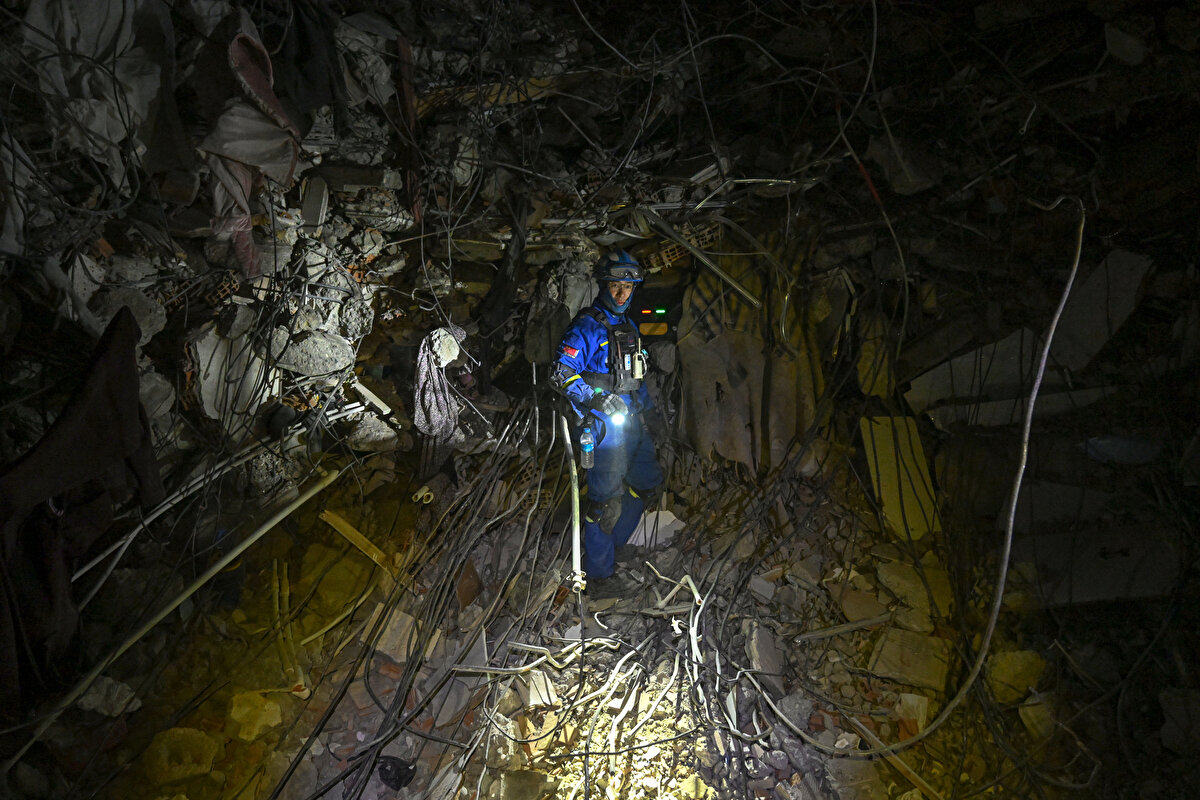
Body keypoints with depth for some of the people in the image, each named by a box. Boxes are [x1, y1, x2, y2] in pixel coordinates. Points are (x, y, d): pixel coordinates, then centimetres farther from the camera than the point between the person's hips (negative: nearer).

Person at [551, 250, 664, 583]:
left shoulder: (629, 327, 15)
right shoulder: (587, 327, -12)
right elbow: (561, 373, -18)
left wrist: (650, 410, 25)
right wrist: (597, 399, -22)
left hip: (633, 422, 9)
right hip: (604, 425, -9)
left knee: (649, 483, 17)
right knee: (606, 499, -5)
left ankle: (614, 544, 32)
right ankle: (599, 572, 8)